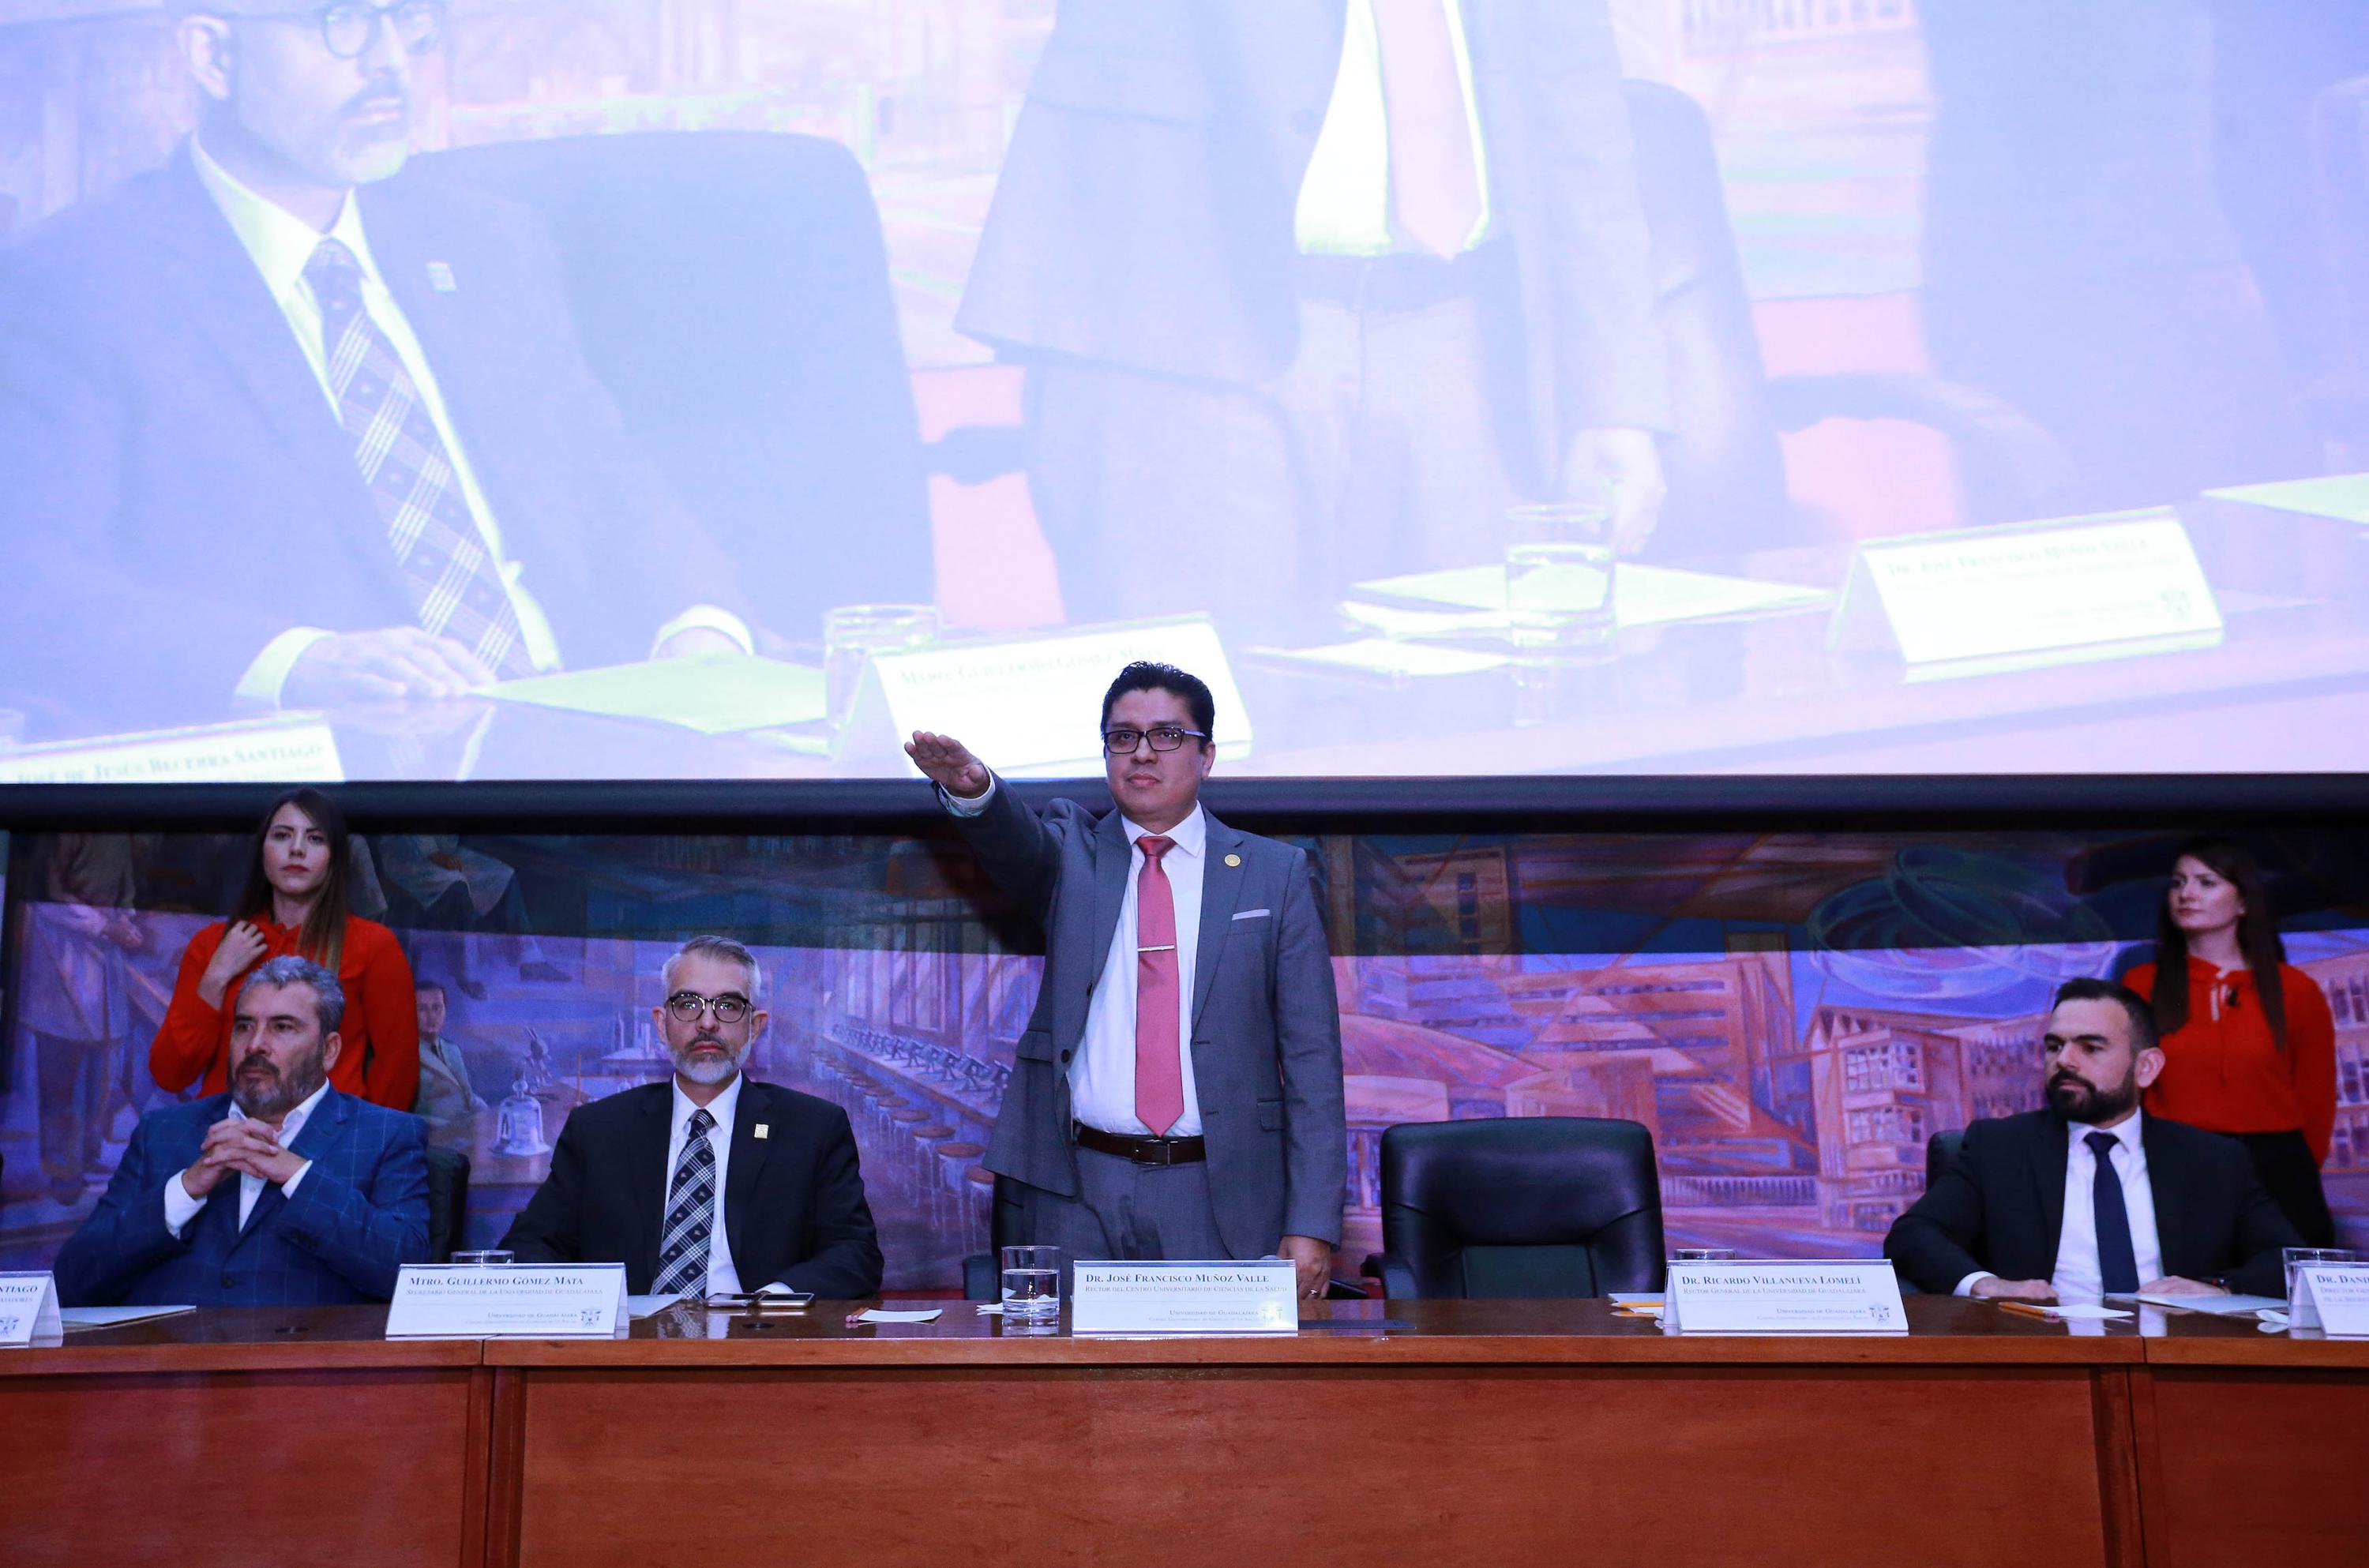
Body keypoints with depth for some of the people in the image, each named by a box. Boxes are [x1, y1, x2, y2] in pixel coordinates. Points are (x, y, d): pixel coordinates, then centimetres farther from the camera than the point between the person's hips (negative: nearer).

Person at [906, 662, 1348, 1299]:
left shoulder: (1276, 873, 5)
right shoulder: (1072, 853, 10)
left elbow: (1312, 1055, 1)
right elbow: (1018, 842, -15)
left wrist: (1311, 1224, -5)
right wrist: (973, 788, -39)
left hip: (1218, 1198, 0)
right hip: (1077, 1193, 1)